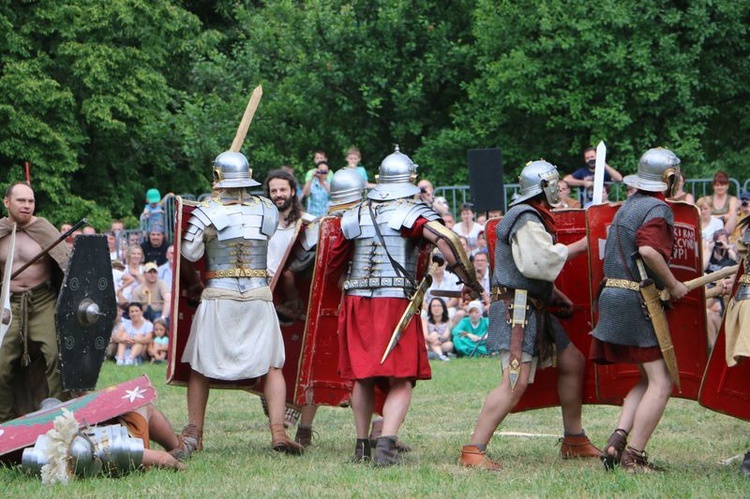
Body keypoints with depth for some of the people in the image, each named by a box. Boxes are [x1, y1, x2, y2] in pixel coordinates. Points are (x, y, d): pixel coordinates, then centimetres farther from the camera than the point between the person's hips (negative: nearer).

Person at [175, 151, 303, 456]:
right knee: (271, 365, 5)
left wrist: (193, 284, 18)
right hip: (259, 296, 2)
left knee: (200, 366, 10)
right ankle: (278, 432, -7)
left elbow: (185, 258, -3)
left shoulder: (206, 212, -6)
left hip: (218, 297, -1)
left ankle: (193, 434, 14)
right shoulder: (268, 210, 2)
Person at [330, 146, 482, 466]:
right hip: (395, 301, -4)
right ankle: (386, 444, -18)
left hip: (356, 301, 4)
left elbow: (333, 263, 19)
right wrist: (469, 281, -11)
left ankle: (362, 446, 21)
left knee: (362, 378, 16)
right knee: (401, 381, -2)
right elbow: (446, 240, -18)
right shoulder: (411, 211, -3)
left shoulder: (355, 214, 12)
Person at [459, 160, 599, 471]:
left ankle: (574, 441, 28)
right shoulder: (527, 220, -15)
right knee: (516, 381, -20)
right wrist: (574, 248, -13)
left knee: (573, 362, 18)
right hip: (517, 309, -11)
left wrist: (554, 294, 18)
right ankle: (473, 451, -21)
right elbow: (539, 263, -26)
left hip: (535, 309, 11)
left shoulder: (533, 217, 19)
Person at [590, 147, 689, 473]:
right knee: (661, 383, -7)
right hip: (638, 302, -9)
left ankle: (618, 439, 2)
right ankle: (633, 457, -11)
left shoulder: (630, 204, 17)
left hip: (615, 297, 9)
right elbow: (649, 250, -28)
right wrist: (673, 285, -16)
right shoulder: (658, 209, -12)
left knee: (648, 378, 16)